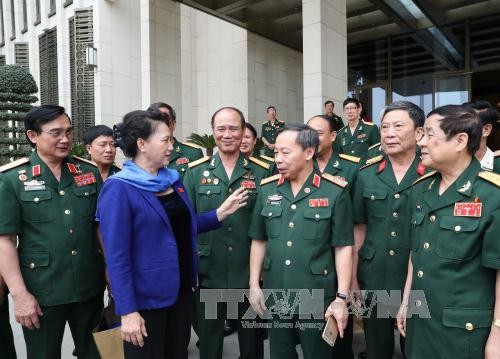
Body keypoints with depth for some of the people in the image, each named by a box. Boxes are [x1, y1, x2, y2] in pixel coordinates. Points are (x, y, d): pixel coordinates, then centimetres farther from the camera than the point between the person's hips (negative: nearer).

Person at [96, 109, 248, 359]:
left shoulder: (172, 179, 4)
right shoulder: (118, 189, -17)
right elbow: (116, 256, -19)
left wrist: (220, 212, 0)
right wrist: (127, 311, -20)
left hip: (181, 289, 7)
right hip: (145, 297, -6)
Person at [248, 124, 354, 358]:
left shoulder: (335, 191, -10)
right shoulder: (267, 189, 1)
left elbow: (343, 247, -8)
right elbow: (259, 241, 7)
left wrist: (342, 297, -11)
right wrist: (254, 284, 4)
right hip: (275, 296, 4)